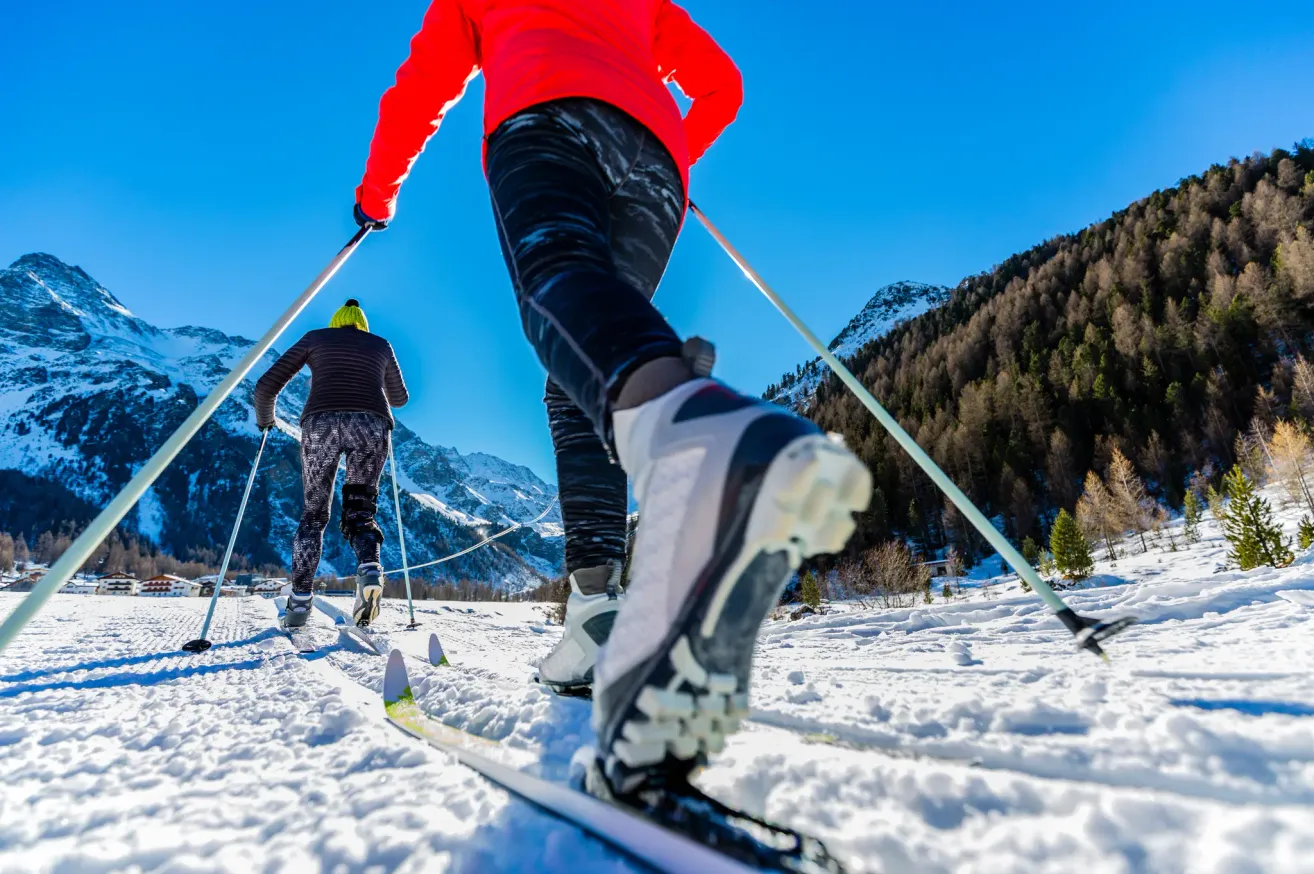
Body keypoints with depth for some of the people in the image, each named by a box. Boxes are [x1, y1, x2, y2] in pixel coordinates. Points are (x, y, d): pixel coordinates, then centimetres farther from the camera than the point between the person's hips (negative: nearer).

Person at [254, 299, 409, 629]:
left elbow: (267, 385, 18)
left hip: (321, 422, 0)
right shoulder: (381, 345, 26)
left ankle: (300, 598, 6)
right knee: (359, 512, 10)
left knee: (314, 513, 14)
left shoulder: (315, 337, 23)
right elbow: (400, 397, 38)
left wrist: (265, 418, 37)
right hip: (372, 425, 1)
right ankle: (369, 567, -21)